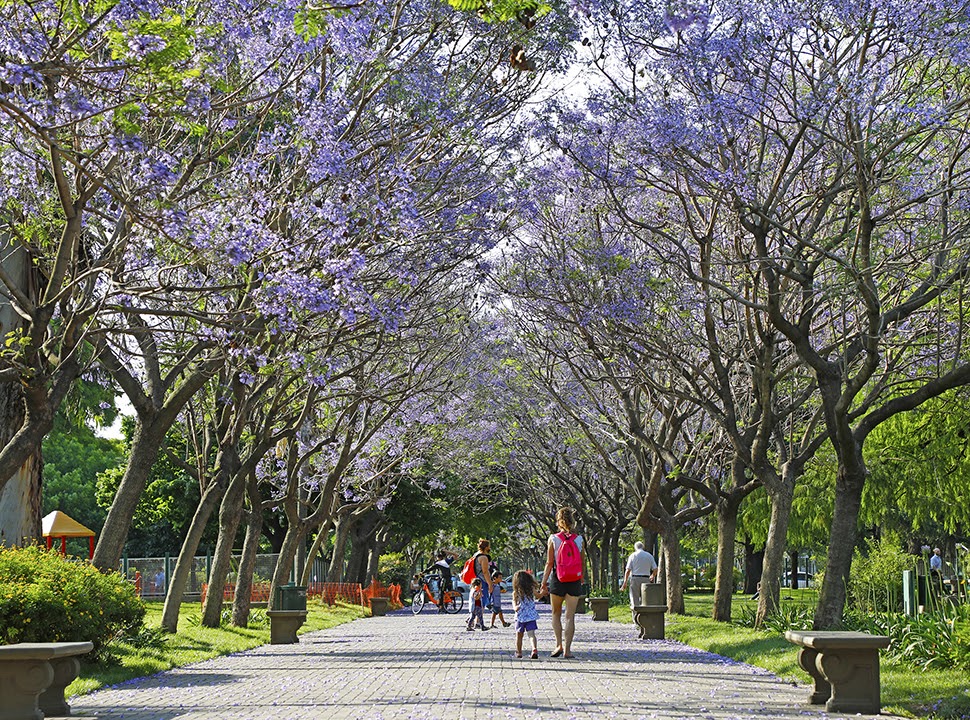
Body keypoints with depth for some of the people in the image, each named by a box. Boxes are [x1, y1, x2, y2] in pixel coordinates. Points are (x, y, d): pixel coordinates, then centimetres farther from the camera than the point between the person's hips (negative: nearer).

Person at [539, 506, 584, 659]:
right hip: (574, 582, 1)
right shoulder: (579, 539, 0)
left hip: (557, 580, -1)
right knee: (570, 616, 3)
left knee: (556, 614, 15)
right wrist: (581, 579, 22)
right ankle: (567, 649, 1)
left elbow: (549, 563, -6)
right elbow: (583, 563, 6)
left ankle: (559, 644, 6)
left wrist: (543, 583, -1)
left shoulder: (553, 539, -5)